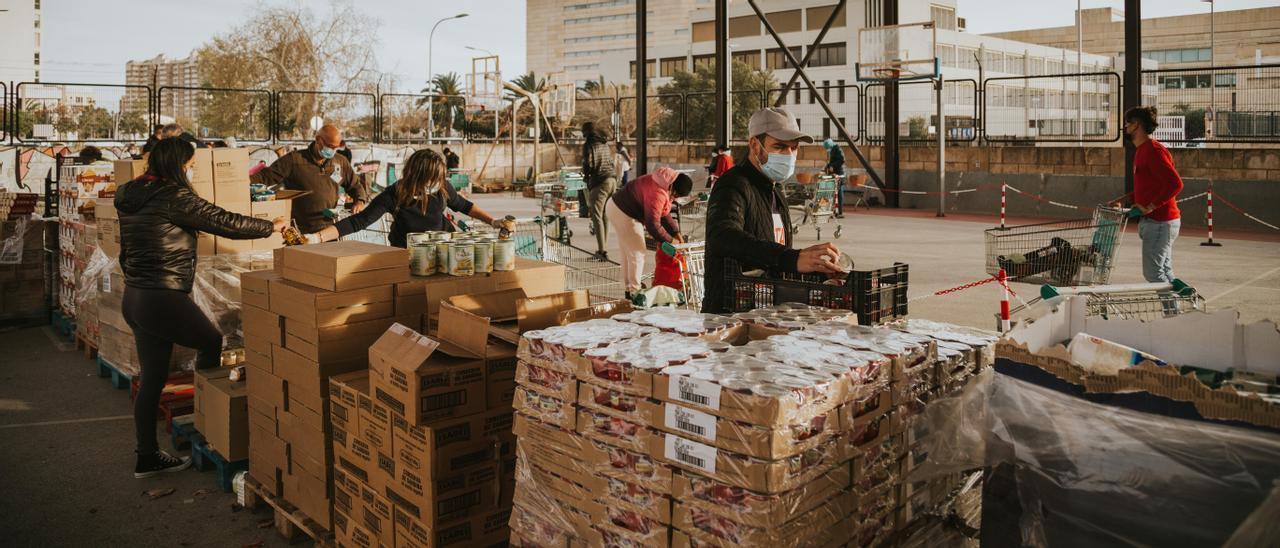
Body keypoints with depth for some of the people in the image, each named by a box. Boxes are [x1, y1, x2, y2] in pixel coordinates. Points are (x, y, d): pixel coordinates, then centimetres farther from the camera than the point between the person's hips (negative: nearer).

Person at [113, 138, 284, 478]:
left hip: (134, 297, 9)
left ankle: (147, 457, 22)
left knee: (151, 379, 14)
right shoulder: (173, 197, -15)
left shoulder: (131, 197, 12)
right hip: (163, 299, -9)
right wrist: (271, 227, 0)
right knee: (212, 342, 15)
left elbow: (127, 252, 19)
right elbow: (224, 222, -13)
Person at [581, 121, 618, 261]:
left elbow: (588, 164, -12)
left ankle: (602, 251, -11)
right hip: (612, 179, 7)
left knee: (597, 216, -4)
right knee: (605, 216, 13)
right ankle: (603, 248, 17)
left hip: (599, 182, -7)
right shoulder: (605, 144, 16)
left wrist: (585, 175, 8)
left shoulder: (588, 145, -6)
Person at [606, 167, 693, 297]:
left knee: (628, 253, 18)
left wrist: (676, 232, 2)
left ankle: (629, 288, 29)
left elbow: (664, 213, 11)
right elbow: (652, 224, -30)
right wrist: (670, 240, -19)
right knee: (637, 253, -3)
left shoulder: (665, 186, 1)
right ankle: (634, 291, 6)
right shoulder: (657, 193, -31)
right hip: (624, 213, -11)